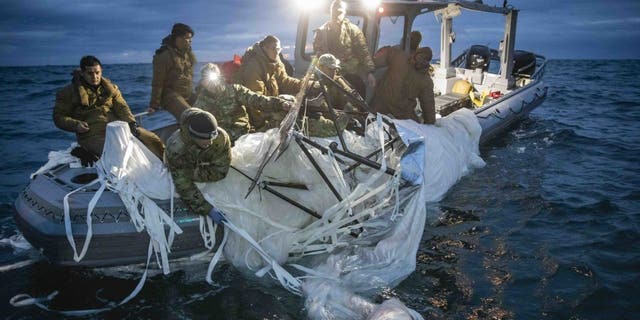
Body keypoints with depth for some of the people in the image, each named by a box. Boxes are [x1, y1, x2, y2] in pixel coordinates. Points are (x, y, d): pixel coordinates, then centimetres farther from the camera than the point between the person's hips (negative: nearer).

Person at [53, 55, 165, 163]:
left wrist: (131, 122, -12)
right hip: (92, 135, -4)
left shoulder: (110, 88, 15)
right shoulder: (70, 92, 5)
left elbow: (122, 107, 7)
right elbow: (59, 117, 6)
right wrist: (76, 125, -13)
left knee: (152, 139, -9)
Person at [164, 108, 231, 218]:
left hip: (203, 164, 2)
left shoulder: (221, 137, -42)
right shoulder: (175, 148, -47)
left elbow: (220, 171, -31)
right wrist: (208, 209, -48)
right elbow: (184, 186, -43)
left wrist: (193, 174, -34)